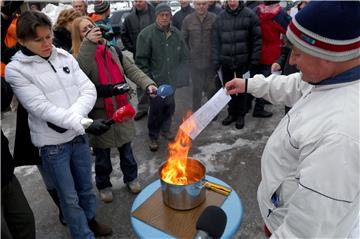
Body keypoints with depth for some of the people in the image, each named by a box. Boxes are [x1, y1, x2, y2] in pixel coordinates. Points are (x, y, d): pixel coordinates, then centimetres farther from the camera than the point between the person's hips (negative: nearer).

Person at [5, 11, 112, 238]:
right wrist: (75, 121, -29)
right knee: (69, 197, 10)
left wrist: (73, 115, -21)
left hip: (79, 136, 4)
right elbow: (41, 107, -19)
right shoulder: (15, 69, -10)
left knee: (86, 186, 22)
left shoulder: (65, 57, 1)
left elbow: (89, 90, -5)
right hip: (52, 144, -4)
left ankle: (90, 219, 48)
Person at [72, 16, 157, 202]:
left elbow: (132, 70, -3)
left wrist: (147, 84, -20)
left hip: (121, 108, 3)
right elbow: (79, 71, -30)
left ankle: (131, 178, 41)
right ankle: (104, 185, 37)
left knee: (126, 148, 18)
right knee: (102, 154, 13)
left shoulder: (113, 51, 4)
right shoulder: (80, 56, -7)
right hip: (99, 112, -3)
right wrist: (89, 42, -34)